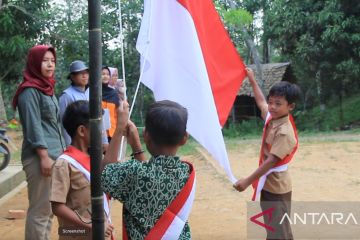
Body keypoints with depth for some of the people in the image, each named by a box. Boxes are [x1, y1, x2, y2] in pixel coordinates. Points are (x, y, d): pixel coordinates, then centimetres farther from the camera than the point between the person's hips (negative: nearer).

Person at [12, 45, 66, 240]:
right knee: (40, 210, -4)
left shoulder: (47, 87, 17)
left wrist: (61, 152, 17)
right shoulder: (29, 90, -10)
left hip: (54, 155, 9)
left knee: (49, 208, 14)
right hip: (40, 157, -9)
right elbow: (33, 126, -16)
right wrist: (44, 156, -20)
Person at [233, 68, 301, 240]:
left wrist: (248, 181, -24)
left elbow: (271, 161, -26)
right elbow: (260, 102, 22)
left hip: (277, 188, -9)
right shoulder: (270, 117, 0)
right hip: (267, 184, 9)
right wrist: (252, 80, 29)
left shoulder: (285, 132, -24)